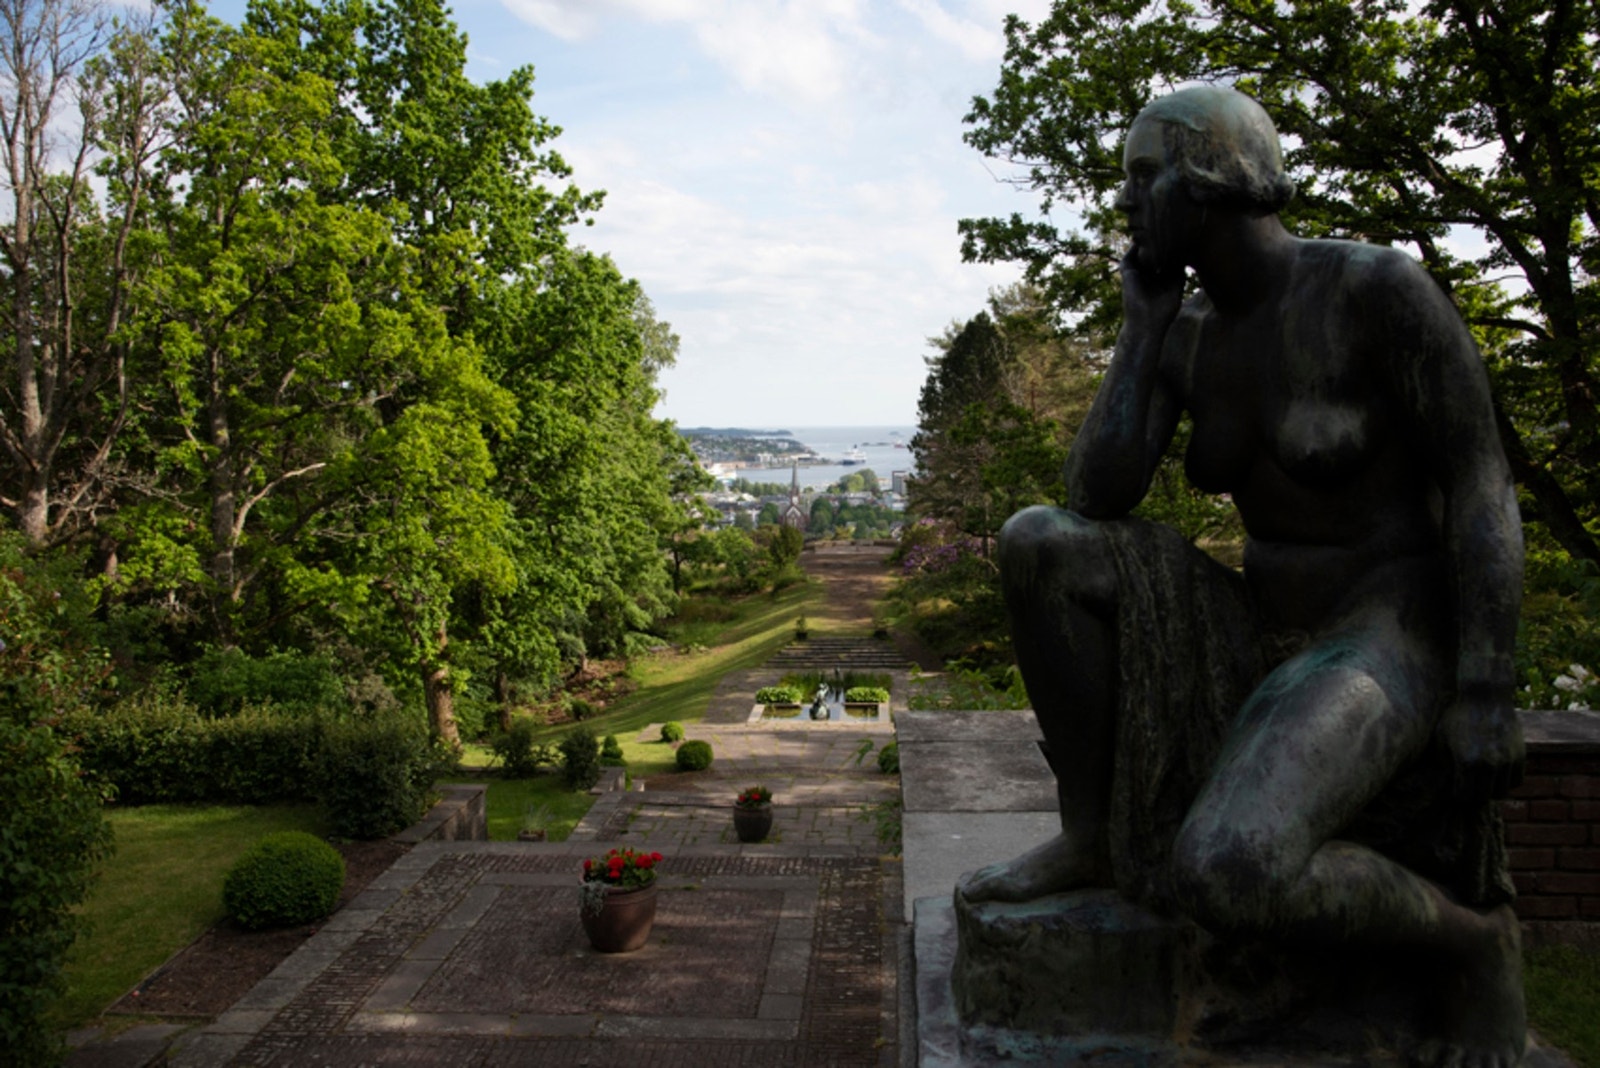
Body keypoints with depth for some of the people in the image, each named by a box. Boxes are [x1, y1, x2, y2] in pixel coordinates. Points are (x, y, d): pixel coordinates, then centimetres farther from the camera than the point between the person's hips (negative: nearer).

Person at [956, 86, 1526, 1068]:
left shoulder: (1380, 287, -13)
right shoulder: (1183, 338, 5)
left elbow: (1481, 483, -13)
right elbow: (1098, 497, -6)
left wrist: (1487, 695, -18)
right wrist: (1143, 323, -7)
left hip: (1383, 648, -6)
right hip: (1256, 639, 7)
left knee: (1223, 875, -33)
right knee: (1036, 544, -13)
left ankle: (1474, 941, -1)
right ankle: (1091, 836, -2)